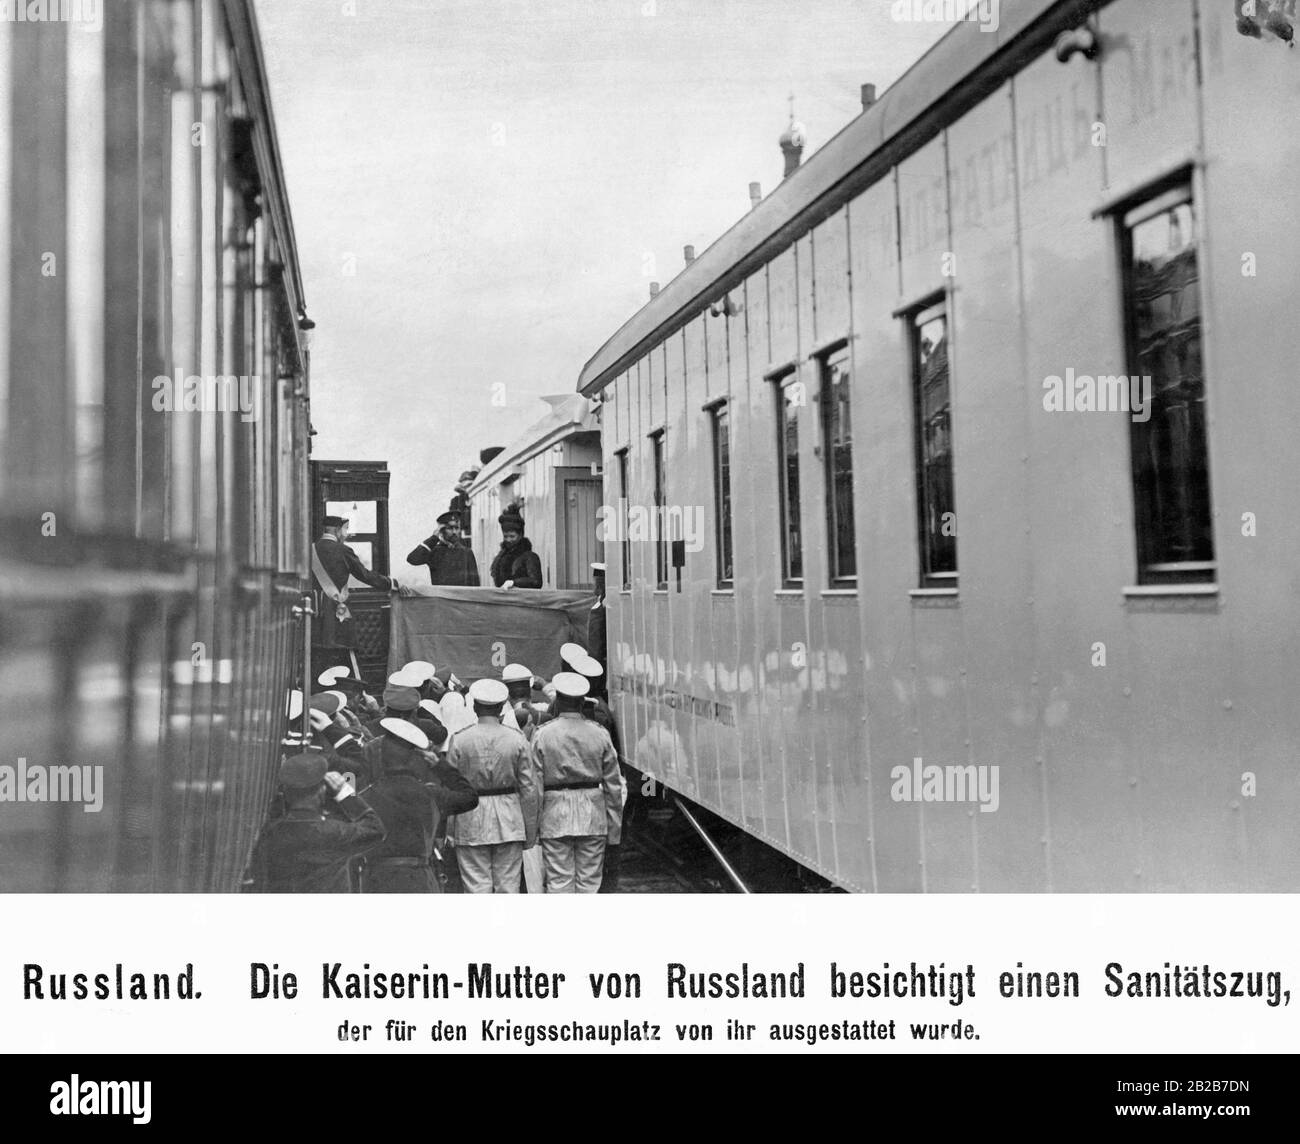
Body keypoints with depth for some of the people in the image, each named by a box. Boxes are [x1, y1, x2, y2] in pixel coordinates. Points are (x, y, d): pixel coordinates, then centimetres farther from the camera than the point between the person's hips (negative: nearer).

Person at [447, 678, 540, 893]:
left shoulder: (460, 740, -5)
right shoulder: (517, 740, -1)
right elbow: (529, 789, 0)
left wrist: (447, 830, 4)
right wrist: (530, 832, 8)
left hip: (471, 823, -1)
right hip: (509, 822, 1)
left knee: (476, 886, 4)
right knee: (508, 885, 8)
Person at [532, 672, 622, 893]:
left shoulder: (543, 734, -4)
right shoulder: (599, 734, 1)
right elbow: (612, 786, 2)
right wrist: (615, 829, 8)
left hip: (555, 817, -1)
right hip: (592, 816, 2)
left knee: (559, 881, 3)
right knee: (589, 881, 8)